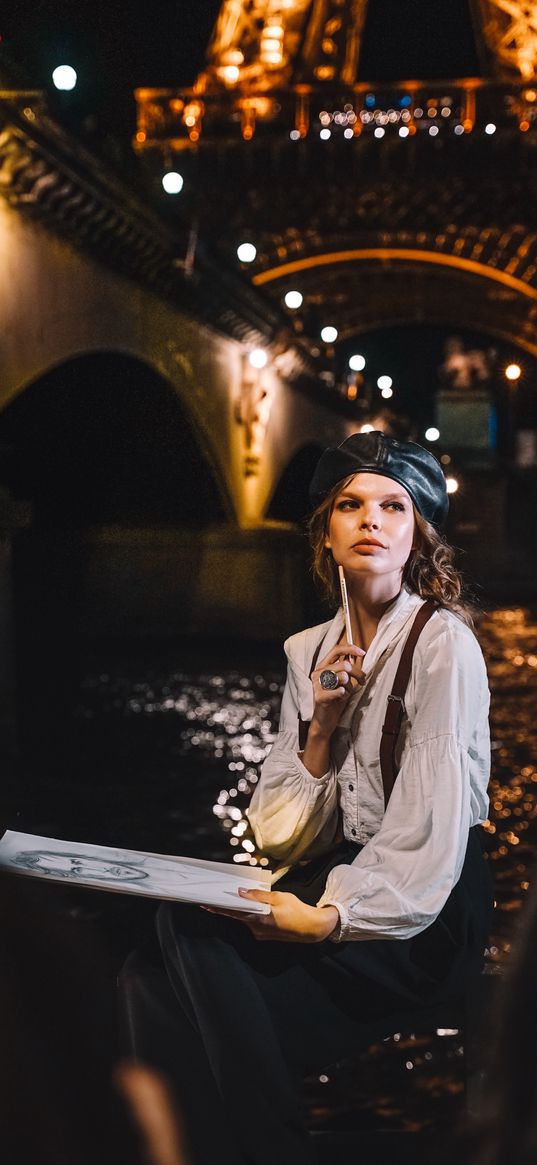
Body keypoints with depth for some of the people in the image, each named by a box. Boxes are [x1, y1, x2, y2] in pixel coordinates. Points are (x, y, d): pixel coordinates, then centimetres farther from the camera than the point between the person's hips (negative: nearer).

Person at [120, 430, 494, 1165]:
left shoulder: (445, 643, -9)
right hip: (333, 883, 5)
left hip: (423, 920, -5)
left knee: (192, 930, -23)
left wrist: (330, 917, -26)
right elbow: (282, 834, 4)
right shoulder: (309, 651, 9)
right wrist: (321, 728, -9)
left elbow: (428, 838, -17)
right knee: (151, 979, -17)